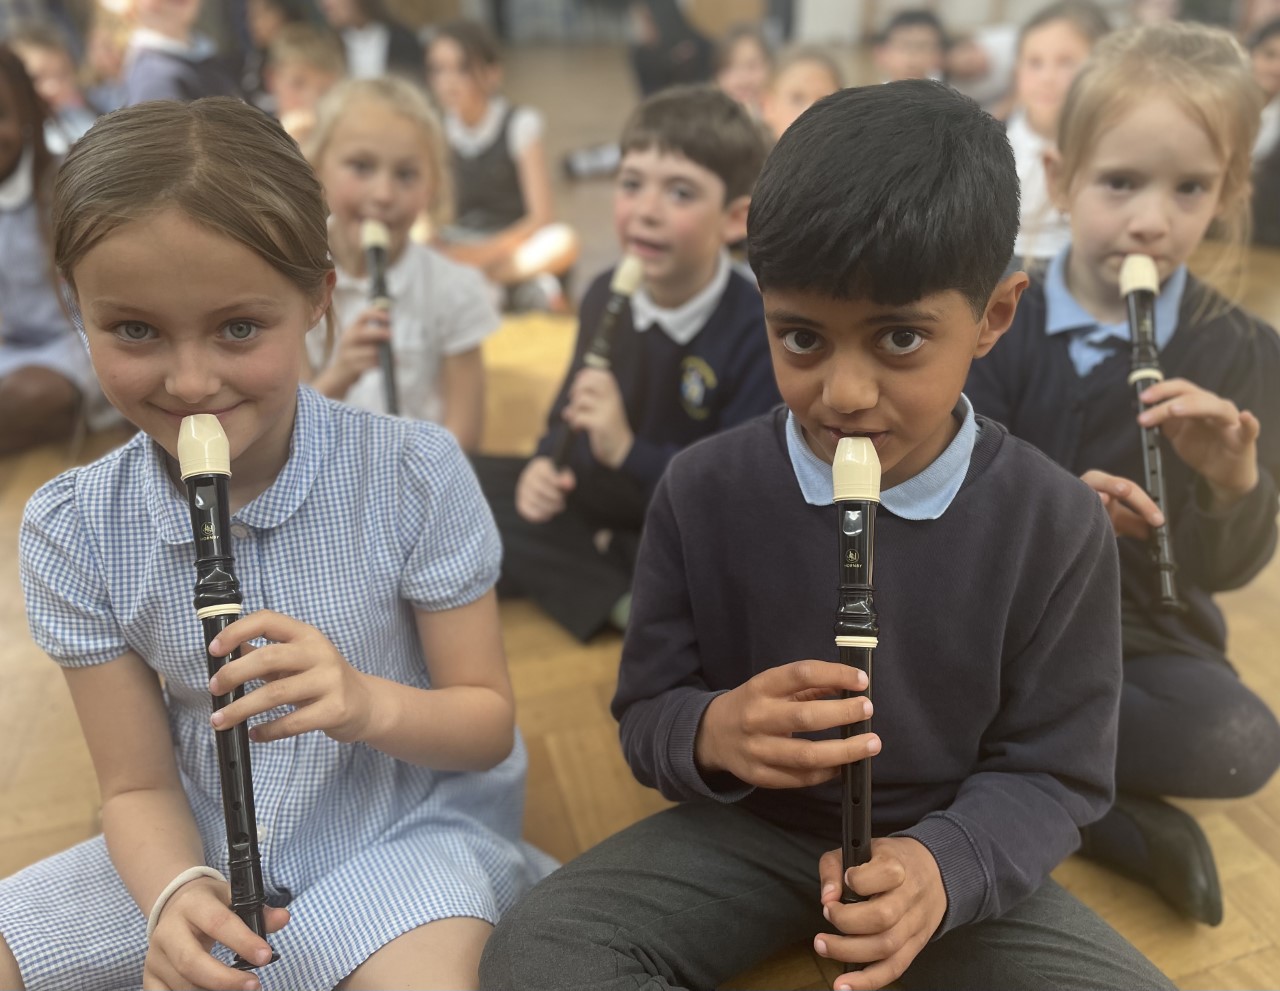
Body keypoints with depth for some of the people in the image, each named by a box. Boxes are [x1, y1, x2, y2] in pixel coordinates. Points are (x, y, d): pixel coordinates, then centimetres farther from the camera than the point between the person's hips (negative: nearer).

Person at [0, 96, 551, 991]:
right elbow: (139, 785, -3)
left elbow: (489, 722, -10)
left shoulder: (415, 474, -15)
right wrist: (177, 897, -24)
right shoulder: (73, 530, -7)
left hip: (406, 829, -3)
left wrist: (369, 703, -30)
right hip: (204, 853, 4)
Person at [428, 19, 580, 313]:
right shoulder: (445, 129, 2)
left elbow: (542, 217, -15)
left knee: (563, 242, -35)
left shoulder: (520, 124, -9)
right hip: (465, 246, 5)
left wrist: (483, 252, -25)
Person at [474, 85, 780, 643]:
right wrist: (545, 463, -11)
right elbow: (570, 409, 11)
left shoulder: (757, 333, -20)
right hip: (594, 510, 7)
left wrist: (628, 450, -32)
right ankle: (622, 602, -17)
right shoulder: (605, 296, -2)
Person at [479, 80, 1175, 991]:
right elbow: (646, 715, -5)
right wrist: (712, 734, -29)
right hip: (743, 831, 0)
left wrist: (942, 865, -28)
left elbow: (1051, 771, -7)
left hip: (950, 852, 1)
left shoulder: (1056, 525, -13)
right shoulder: (703, 491, -12)